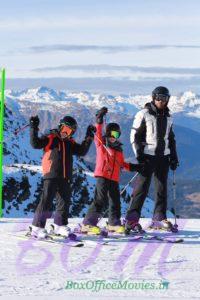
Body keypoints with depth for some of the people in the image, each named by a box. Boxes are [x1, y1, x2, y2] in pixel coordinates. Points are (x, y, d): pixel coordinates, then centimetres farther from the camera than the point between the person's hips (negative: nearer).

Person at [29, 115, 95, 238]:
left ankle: (60, 225, 24)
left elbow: (82, 151, 18)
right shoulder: (51, 138, 0)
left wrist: (89, 138, 14)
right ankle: (37, 227, -9)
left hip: (65, 178, 6)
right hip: (51, 176, -6)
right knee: (46, 201, -11)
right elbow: (36, 144, -9)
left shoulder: (70, 143, 18)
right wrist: (34, 128, -16)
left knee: (65, 201, 10)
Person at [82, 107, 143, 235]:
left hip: (114, 178, 7)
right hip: (102, 176, -7)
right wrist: (99, 120, -26)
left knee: (115, 201, 11)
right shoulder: (101, 144, 2)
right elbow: (98, 133, -15)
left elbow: (122, 164, 26)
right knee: (100, 200, -14)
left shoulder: (119, 149, 19)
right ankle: (88, 224, -13)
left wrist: (134, 167, 17)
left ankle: (114, 223, 27)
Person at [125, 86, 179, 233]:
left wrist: (173, 156, 15)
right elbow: (135, 135, -4)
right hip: (148, 156, -6)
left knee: (162, 188, 7)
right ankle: (132, 218, -9)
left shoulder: (168, 117, 14)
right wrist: (139, 154, -12)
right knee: (142, 187, -10)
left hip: (163, 156, 6)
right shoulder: (144, 114, -3)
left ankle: (159, 218, 15)